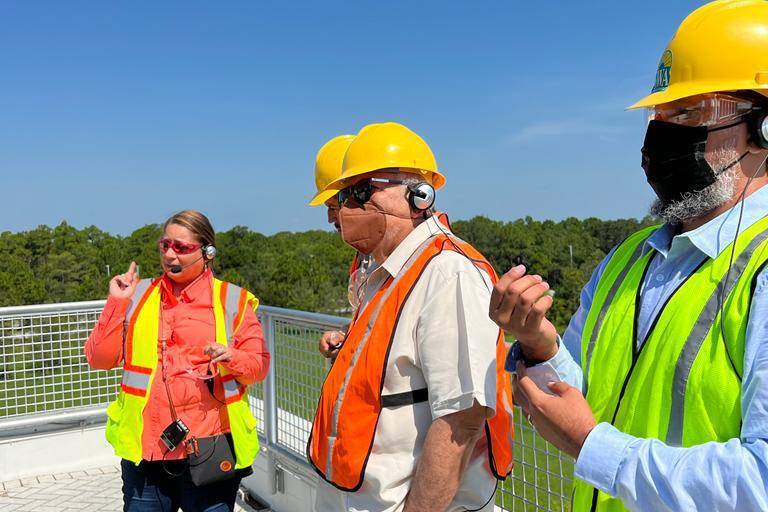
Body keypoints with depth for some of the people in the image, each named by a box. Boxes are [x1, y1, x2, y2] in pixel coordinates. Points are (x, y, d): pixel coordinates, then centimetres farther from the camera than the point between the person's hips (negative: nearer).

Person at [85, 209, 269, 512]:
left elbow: (259, 365, 2)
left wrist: (232, 358, -19)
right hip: (144, 449, 3)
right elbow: (99, 358, 5)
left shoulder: (232, 300, 1)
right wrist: (117, 302, -4)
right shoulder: (138, 295, 9)